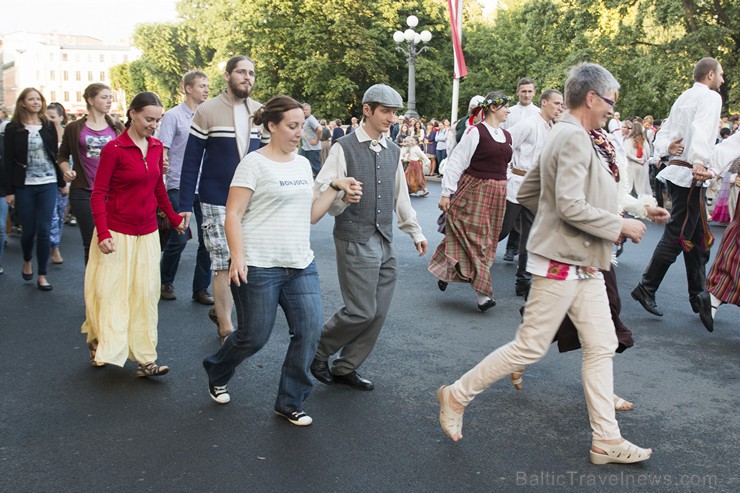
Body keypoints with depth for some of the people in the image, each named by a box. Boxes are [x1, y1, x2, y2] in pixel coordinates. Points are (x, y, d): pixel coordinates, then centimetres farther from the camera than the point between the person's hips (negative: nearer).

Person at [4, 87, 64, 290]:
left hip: (48, 184, 1)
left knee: (44, 230, -1)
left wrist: (62, 182, 8)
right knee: (28, 230, 6)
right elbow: (8, 160, -1)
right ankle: (27, 261, 37)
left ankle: (42, 275, 8)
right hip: (24, 186, -1)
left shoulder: (49, 126, 5)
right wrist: (9, 190, -4)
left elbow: (55, 154, 9)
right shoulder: (13, 128, -1)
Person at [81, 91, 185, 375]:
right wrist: (103, 233, -20)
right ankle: (101, 347, 19)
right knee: (108, 291, 1)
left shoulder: (156, 147, 5)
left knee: (145, 293, 5)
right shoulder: (114, 149, -11)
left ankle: (145, 360, 10)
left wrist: (174, 218, 19)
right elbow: (98, 194, -11)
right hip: (117, 234, -5)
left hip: (147, 234, 5)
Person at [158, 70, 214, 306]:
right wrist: (160, 184, -17)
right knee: (178, 239, -1)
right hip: (179, 187, -4)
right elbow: (162, 151, -6)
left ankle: (201, 288, 15)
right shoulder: (173, 116, -3)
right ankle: (165, 282, 21)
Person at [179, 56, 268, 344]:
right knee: (224, 265, -3)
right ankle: (226, 327, 9)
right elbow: (191, 161, -4)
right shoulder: (207, 112, -5)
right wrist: (185, 205, -7)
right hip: (216, 202, -4)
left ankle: (220, 308, 32)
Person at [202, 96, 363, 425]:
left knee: (310, 330, -2)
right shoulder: (254, 163, -7)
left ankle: (289, 403, 15)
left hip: (301, 266, 6)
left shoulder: (302, 164, 13)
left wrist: (336, 188, 5)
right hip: (259, 267, -6)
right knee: (254, 336, 4)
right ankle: (216, 375, 36)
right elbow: (233, 215, -10)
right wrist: (237, 257, -21)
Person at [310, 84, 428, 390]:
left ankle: (345, 368, 23)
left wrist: (415, 231, 25)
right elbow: (320, 192, -12)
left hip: (385, 241, 7)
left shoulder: (393, 151, 13)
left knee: (378, 313, 7)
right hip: (355, 241, -7)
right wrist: (341, 198, -32)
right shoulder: (345, 148, -7)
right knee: (361, 310, -9)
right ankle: (318, 351, 16)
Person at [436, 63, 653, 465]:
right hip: (560, 263, -10)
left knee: (601, 347, 10)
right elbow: (571, 206, -26)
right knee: (529, 347, -1)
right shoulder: (574, 137, -17)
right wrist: (620, 225, -15)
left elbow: (527, 193, 19)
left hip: (584, 265, 10)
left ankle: (606, 441, 17)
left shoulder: (565, 136, 15)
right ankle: (456, 395, 14)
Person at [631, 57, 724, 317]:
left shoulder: (683, 98, 19)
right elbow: (701, 130, -28)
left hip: (677, 170, 9)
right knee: (678, 235, -4)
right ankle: (646, 288, 0)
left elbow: (661, 136, 14)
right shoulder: (711, 97, -8)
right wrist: (699, 162, -41)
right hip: (690, 175, -9)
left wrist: (668, 147, -6)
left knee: (697, 236, 13)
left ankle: (699, 296, 18)